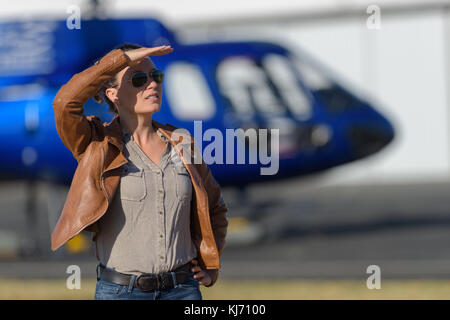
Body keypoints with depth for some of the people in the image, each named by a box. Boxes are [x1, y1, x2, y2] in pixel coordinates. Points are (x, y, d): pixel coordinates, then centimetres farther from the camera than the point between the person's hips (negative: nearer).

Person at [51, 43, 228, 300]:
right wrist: (122, 58, -16)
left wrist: (211, 266, 13)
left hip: (183, 288, 3)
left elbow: (215, 207, 26)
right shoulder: (98, 146, 0)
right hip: (119, 291, -3)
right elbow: (65, 102, -22)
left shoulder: (182, 144, 10)